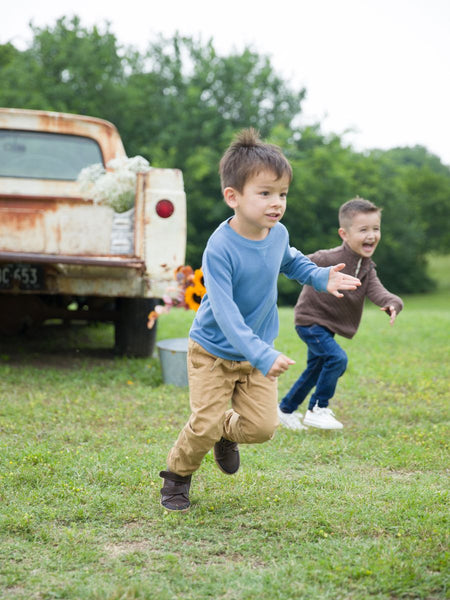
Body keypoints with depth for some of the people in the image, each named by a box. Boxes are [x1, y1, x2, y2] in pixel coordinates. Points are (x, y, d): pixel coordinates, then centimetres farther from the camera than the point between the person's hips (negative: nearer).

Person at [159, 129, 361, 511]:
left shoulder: (278, 234, -8)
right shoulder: (220, 249, -28)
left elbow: (289, 261, 18)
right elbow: (224, 312, -32)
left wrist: (320, 277, 0)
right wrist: (262, 356, -40)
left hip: (258, 352, 5)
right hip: (214, 352, -5)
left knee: (262, 426, -2)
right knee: (205, 426, -9)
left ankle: (228, 431, 33)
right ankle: (177, 474, 20)